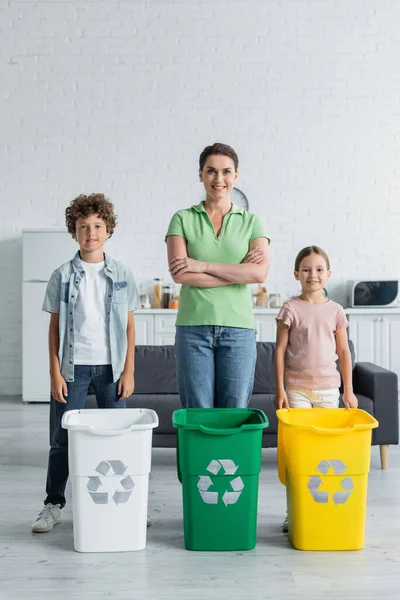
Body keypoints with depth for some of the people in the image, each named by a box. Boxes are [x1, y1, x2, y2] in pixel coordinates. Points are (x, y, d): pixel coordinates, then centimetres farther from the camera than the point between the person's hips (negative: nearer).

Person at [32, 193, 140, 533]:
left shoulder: (122, 275, 4)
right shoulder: (62, 276, 2)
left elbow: (129, 327, 5)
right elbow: (55, 327, 3)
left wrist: (129, 371, -1)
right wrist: (55, 373, -3)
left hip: (111, 366, 1)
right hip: (73, 366, 0)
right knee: (63, 438, 3)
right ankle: (53, 505, 15)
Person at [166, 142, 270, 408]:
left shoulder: (251, 222, 8)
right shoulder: (183, 219, 5)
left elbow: (260, 273, -8)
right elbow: (180, 274, -8)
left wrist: (202, 265, -12)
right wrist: (237, 272, -10)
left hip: (238, 327, 1)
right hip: (193, 326, -1)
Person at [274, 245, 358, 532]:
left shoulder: (335, 310, 4)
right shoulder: (291, 309, -3)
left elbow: (344, 351, 7)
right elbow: (280, 349, -3)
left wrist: (348, 390, 5)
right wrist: (280, 388, -7)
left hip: (328, 388, 2)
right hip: (297, 387, -2)